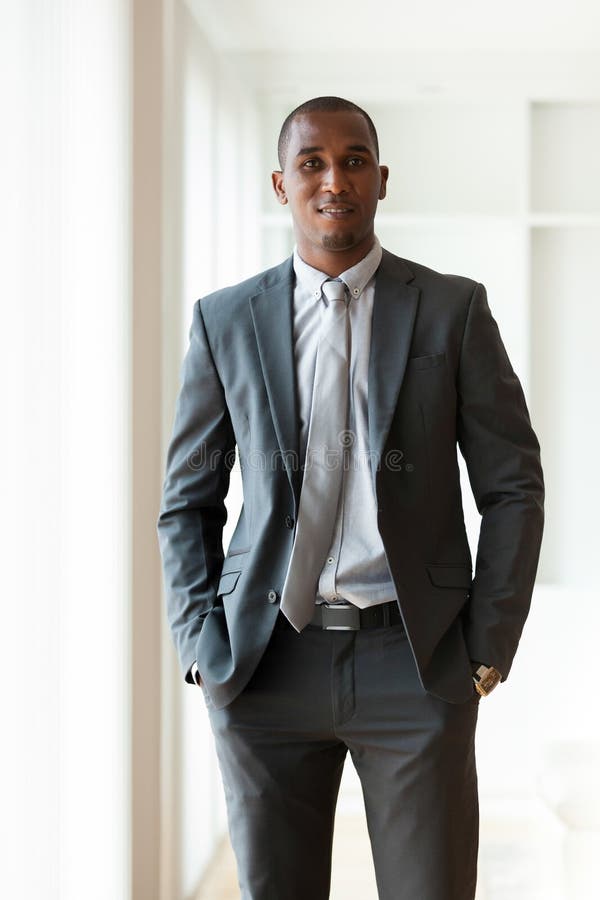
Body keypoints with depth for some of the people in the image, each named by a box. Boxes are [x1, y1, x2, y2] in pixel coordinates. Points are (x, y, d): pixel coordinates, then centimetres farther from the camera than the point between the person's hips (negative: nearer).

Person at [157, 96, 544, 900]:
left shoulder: (454, 309, 4)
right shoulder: (225, 321, 7)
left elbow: (513, 486, 4)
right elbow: (188, 502, 11)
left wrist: (487, 651, -2)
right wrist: (203, 648, 0)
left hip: (416, 662, -1)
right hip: (265, 670, 1)